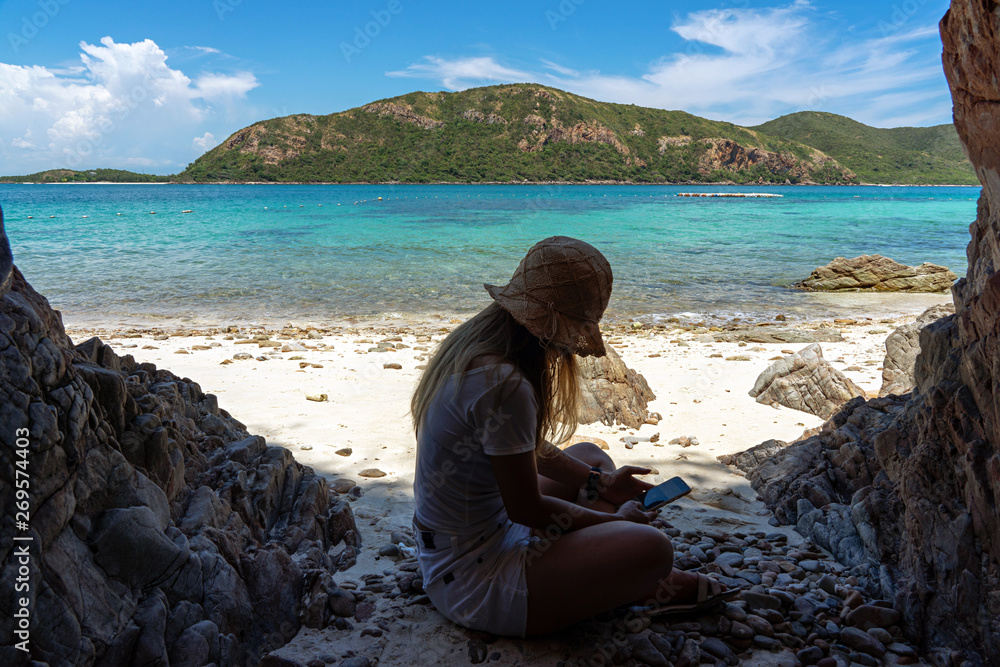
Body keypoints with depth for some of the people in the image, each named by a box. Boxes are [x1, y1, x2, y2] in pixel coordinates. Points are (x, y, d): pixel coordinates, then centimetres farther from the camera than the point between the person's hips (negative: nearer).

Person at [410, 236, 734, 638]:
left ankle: (643, 585, 21)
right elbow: (527, 508, -20)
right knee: (651, 548, -22)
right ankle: (645, 589, 12)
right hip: (471, 584, -10)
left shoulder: (474, 339, 0)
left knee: (591, 456, 21)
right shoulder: (504, 385, -30)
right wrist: (615, 518, -5)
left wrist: (598, 483, 13)